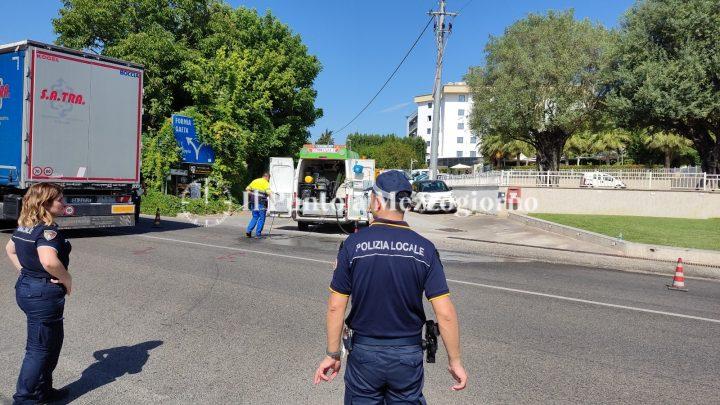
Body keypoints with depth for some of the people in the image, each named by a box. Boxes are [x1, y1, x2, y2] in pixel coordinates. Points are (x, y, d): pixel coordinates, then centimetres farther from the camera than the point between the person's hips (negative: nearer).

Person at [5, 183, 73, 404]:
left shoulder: (23, 226, 7)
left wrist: (23, 272, 17)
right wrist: (67, 279, -22)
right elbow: (49, 261, -38)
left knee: (54, 341, 22)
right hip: (44, 294, -10)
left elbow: (10, 249, 23)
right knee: (40, 348, 6)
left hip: (25, 287, 10)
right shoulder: (47, 230, -23)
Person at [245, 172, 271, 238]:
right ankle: (258, 234, 6)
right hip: (261, 202, -6)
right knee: (261, 218, 6)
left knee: (255, 217, 18)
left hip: (253, 202, 6)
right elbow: (268, 192, -20)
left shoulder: (255, 181, 14)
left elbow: (247, 189, 15)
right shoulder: (266, 183, -4)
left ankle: (248, 231, 5)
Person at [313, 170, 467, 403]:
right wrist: (455, 361, 0)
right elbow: (445, 314, -11)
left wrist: (332, 354, 2)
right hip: (408, 355, 1)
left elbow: (336, 307, -9)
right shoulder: (424, 249, -9)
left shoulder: (353, 244, -11)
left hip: (364, 352, -1)